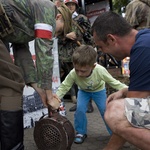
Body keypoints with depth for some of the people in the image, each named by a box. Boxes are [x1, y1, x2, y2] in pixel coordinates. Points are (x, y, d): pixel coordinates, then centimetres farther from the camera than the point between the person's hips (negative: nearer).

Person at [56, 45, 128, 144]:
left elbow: (113, 82, -25)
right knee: (80, 109, -17)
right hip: (83, 91, 1)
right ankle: (81, 132, 5)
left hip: (99, 90, -1)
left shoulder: (100, 71, -39)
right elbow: (64, 87, -26)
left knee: (105, 110, -8)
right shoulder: (73, 74, -37)